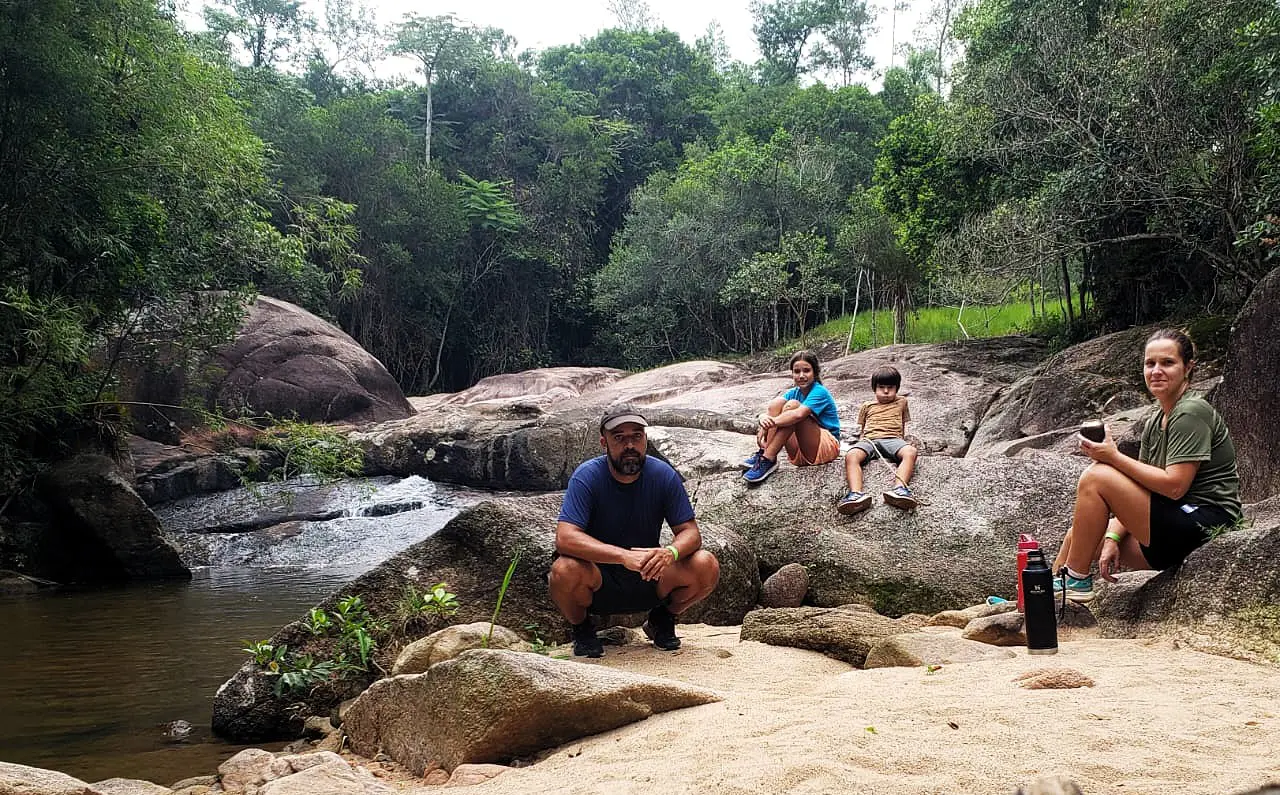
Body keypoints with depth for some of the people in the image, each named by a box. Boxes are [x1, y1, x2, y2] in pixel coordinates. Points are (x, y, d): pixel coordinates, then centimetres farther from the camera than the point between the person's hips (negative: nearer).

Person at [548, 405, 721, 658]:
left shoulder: (663, 475, -8)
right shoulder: (587, 476, -17)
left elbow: (690, 532, -6)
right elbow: (565, 538, -28)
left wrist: (670, 551, -32)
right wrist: (624, 556, -41)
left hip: (648, 579, 3)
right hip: (598, 581, -2)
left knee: (707, 567, -21)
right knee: (564, 571, -35)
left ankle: (662, 619, 10)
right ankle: (582, 629, 0)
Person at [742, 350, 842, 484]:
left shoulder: (820, 392, -12)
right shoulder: (793, 393, 8)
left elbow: (799, 415, -31)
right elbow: (766, 412, -7)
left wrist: (769, 423, -32)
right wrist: (763, 418, -30)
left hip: (827, 447, -6)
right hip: (800, 455, 6)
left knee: (792, 405, -26)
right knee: (777, 402, -9)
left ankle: (768, 460, -30)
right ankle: (763, 452, -21)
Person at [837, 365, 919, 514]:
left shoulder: (901, 402, 28)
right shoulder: (867, 406, 29)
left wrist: (903, 442, 15)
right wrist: (861, 442, 11)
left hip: (893, 439, 0)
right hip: (870, 440, 0)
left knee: (911, 452, -38)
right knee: (851, 456, -36)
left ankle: (899, 488, -61)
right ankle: (857, 494, -59)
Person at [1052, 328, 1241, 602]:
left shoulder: (1192, 413, -13)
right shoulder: (1155, 421, 14)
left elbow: (1174, 486, -21)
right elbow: (1137, 491, 10)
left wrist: (1114, 457, -16)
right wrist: (1113, 538, -2)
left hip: (1202, 525, -10)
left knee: (1095, 477, -17)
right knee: (1080, 535, 7)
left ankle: (1076, 580, -6)